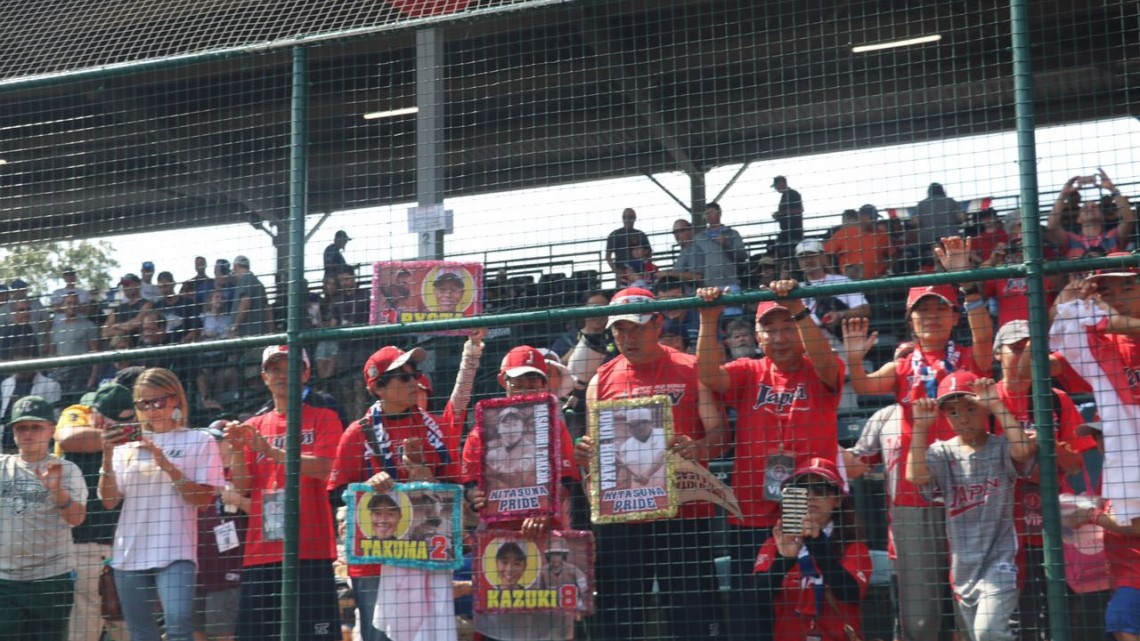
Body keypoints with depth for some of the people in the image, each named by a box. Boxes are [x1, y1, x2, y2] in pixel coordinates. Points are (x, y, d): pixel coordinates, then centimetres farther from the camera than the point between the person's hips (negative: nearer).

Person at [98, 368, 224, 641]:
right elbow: (109, 501, 7)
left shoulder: (199, 442, 4)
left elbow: (203, 498, -5)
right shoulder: (127, 443, 12)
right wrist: (108, 457, -7)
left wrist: (166, 465, -14)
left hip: (175, 552, -4)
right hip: (129, 553, 4)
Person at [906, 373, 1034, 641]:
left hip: (998, 561, -4)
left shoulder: (1000, 447, -4)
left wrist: (996, 406, -21)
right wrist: (921, 425, -15)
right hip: (962, 566, 4)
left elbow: (1023, 449, -26)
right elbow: (916, 475, -15)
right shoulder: (943, 453, 3)